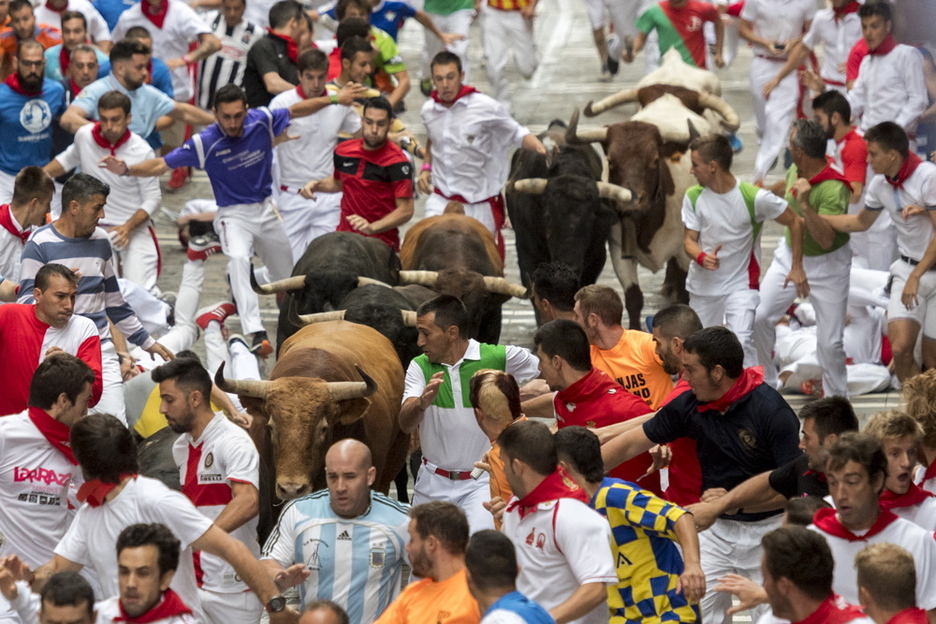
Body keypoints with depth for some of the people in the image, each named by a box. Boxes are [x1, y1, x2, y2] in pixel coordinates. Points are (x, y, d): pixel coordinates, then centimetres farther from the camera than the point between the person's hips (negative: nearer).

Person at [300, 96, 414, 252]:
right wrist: (316, 185, 8)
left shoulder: (397, 162, -12)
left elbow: (406, 210, -15)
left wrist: (372, 227, -27)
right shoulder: (344, 150, 5)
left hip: (381, 245, -5)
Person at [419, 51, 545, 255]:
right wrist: (426, 167, 8)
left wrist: (539, 147, -24)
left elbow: (517, 134, -5)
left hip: (481, 205, -3)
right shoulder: (428, 110, 3)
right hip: (441, 199, 3)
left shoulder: (485, 108, -13)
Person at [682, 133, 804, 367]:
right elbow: (690, 239, -1)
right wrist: (701, 257, -25)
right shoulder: (693, 197, -5)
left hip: (741, 284, -5)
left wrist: (797, 266, -8)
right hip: (702, 285, 5)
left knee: (741, 345, -20)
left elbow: (794, 222, -6)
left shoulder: (754, 197, -17)